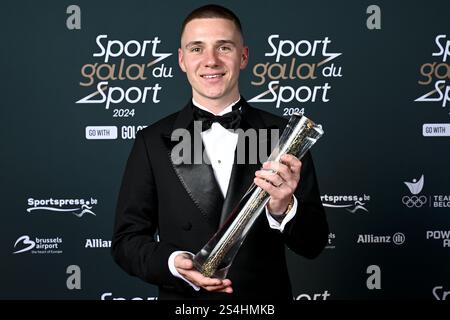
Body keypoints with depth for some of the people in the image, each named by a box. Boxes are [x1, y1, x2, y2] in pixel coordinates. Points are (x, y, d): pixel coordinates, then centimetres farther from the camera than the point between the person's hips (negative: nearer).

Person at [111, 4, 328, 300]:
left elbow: (314, 244, -8)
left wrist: (284, 209, -28)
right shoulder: (153, 142, -6)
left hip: (266, 300, 0)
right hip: (184, 297, 0)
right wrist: (172, 263, -23)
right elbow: (127, 239, -5)